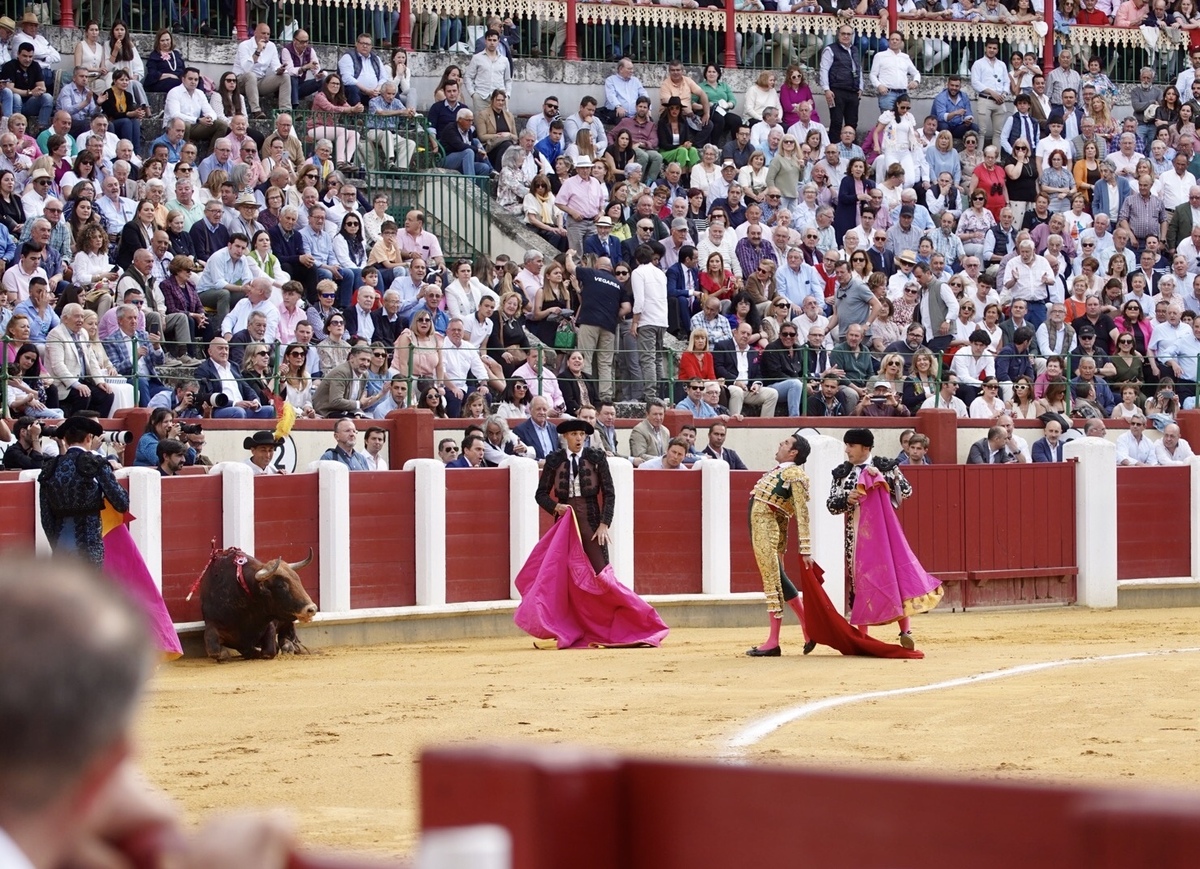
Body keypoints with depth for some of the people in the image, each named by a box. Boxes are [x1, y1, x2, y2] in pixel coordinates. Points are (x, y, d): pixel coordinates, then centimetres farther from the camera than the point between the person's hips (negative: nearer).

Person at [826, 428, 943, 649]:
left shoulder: (884, 467, 1)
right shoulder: (842, 473, 9)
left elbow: (906, 490, -5)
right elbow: (830, 505, 8)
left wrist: (882, 477, -15)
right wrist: (847, 500, -12)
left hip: (882, 529, -3)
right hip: (856, 533, 3)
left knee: (895, 573, -11)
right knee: (860, 579, 3)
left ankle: (905, 631, -10)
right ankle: (861, 637, 9)